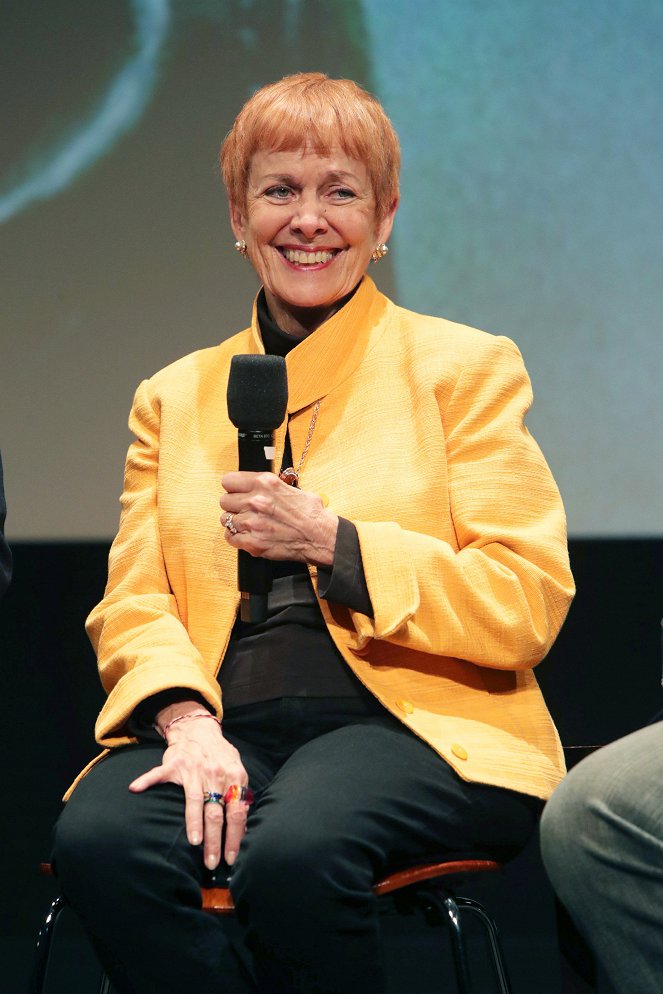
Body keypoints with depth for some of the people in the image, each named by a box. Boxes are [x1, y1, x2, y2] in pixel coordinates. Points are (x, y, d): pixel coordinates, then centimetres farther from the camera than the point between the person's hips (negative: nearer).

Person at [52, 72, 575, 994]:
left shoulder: (464, 367, 10)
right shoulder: (174, 396, 21)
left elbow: (528, 605, 0)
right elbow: (133, 601, 11)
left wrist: (331, 540, -11)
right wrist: (186, 718, -12)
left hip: (408, 721, -3)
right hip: (227, 727, 3)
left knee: (294, 851, -36)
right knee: (99, 838, -31)